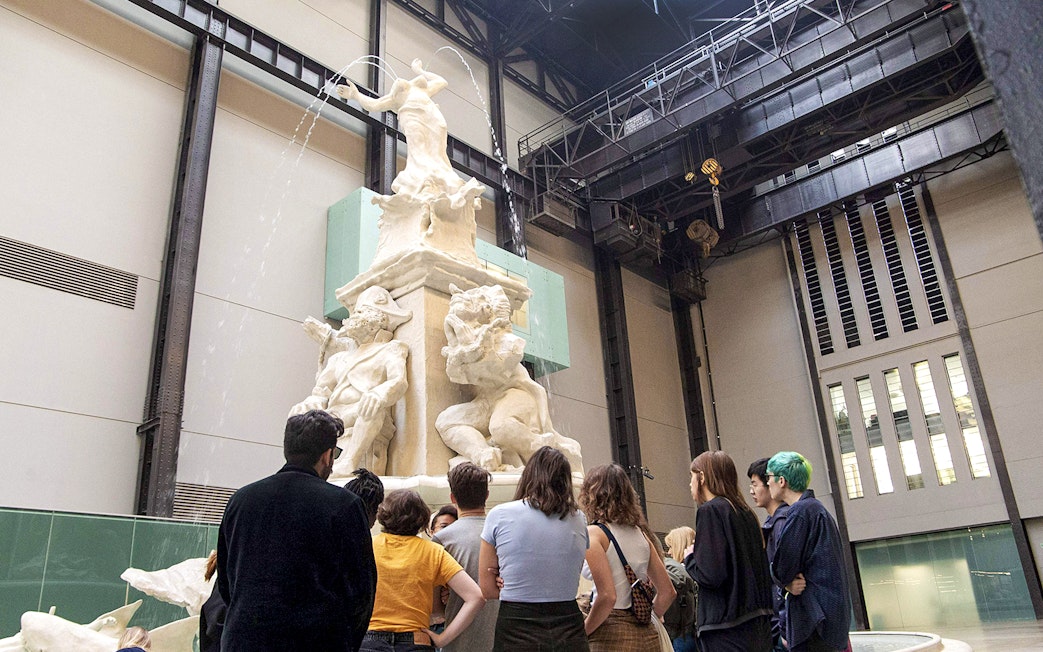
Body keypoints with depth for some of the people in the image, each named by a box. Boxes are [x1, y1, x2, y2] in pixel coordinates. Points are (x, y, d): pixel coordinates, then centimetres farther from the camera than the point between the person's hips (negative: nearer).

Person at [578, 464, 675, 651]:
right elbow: (667, 592, 12)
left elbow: (607, 596, -19)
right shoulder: (640, 532, 10)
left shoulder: (594, 533, -10)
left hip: (612, 637, -7)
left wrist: (580, 634, -8)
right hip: (647, 635, 7)